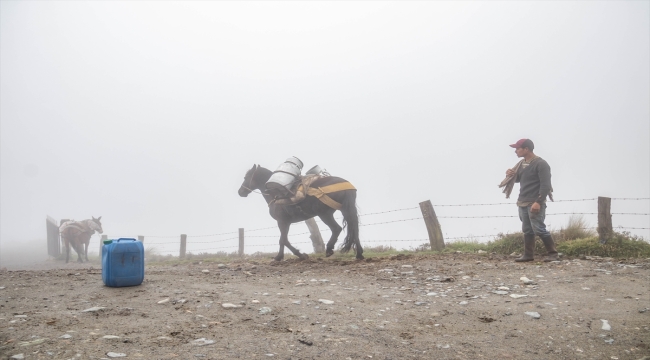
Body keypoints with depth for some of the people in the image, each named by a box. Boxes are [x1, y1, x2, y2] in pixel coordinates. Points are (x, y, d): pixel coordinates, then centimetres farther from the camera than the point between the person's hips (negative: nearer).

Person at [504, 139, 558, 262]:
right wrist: (511, 175, 3)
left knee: (538, 229, -11)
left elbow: (545, 185, -17)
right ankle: (528, 255, 14)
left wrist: (538, 202, -25)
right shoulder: (522, 163, 14)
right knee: (527, 230, 9)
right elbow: (518, 179, 27)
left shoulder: (541, 164, -12)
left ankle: (552, 253, 0)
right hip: (523, 203, 8)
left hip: (535, 203, -8)